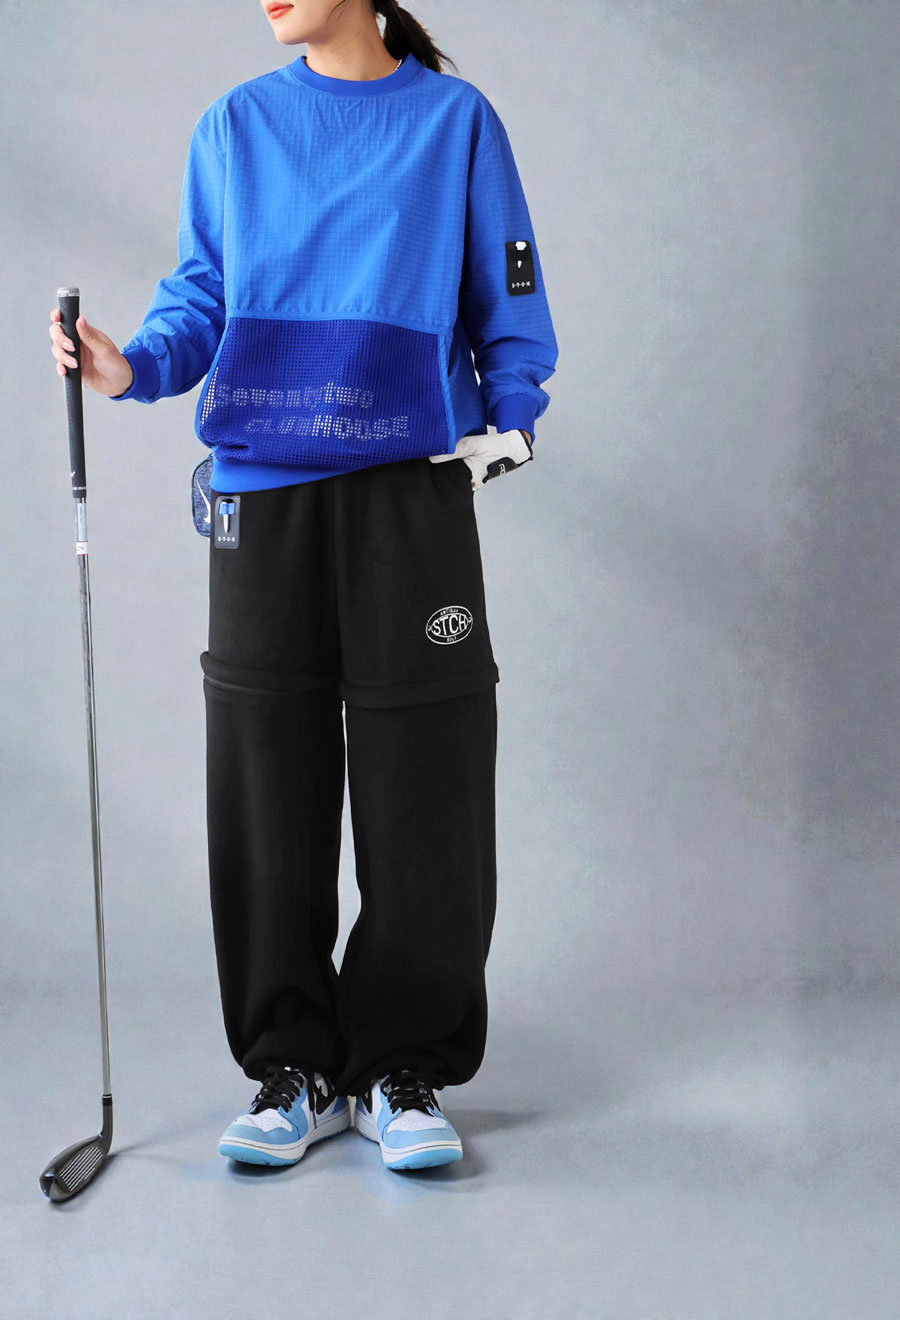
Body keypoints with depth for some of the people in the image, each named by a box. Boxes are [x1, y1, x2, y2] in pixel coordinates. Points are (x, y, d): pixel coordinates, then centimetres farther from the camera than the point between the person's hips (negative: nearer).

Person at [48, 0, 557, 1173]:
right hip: (261, 495, 2)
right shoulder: (232, 128, 12)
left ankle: (406, 1074, 14)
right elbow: (201, 301, 12)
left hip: (412, 489, -2)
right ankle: (296, 1070, 17)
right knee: (269, 789, 3)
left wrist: (507, 425, -4)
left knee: (421, 790, -1)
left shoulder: (454, 118, 7)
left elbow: (510, 301, 9)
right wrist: (131, 365, -7)